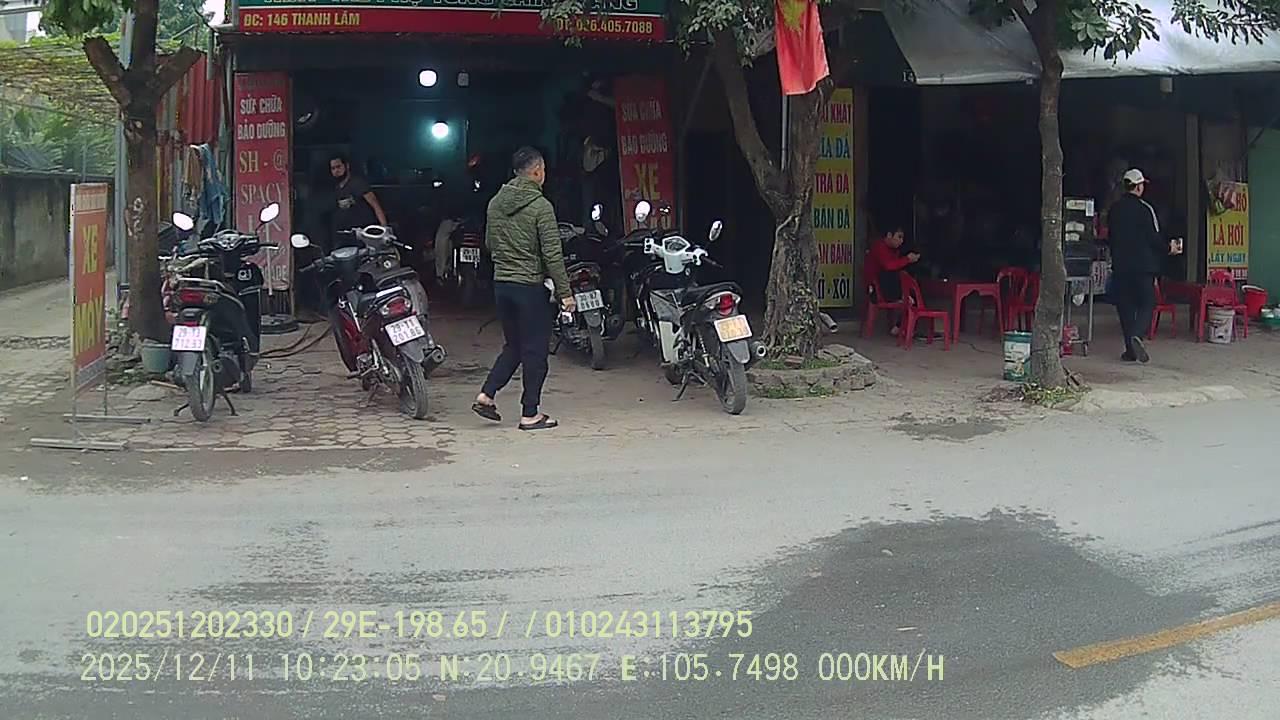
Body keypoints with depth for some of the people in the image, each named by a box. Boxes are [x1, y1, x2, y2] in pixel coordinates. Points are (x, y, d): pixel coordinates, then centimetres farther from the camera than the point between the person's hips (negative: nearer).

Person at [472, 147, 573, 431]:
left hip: (500, 283, 7)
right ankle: (530, 414, 8)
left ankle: (486, 395, 10)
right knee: (535, 349, 3)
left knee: (513, 345, 20)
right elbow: (552, 254, -15)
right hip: (530, 285, -7)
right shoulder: (540, 206, -13)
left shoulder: (495, 203, 7)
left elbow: (489, 243, 16)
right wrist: (565, 292, -10)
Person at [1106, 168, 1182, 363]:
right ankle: (1137, 335, -24)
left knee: (1125, 307, 8)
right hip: (1143, 266, -4)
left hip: (1120, 266, 4)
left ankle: (1130, 350, 8)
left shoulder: (1114, 210, 7)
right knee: (1146, 304, 2)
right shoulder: (1144, 208, -9)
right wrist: (1169, 248, 7)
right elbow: (1153, 238, -10)